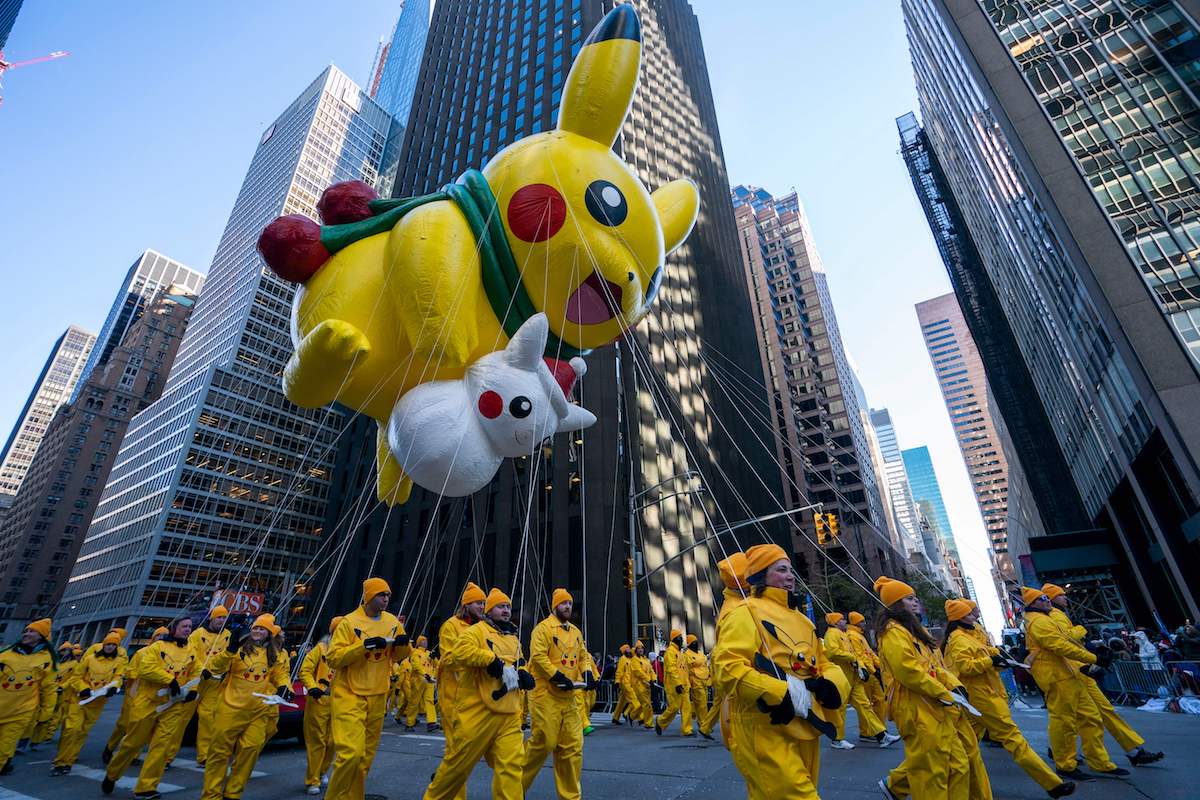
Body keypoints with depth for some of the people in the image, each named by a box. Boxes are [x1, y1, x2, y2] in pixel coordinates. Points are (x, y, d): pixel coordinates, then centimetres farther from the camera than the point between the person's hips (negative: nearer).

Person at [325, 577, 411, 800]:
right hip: (349, 696, -5)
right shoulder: (349, 622, -10)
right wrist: (364, 646, -26)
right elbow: (332, 658, -15)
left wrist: (403, 644, -10)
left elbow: (398, 655, 13)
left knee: (366, 755, 13)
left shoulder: (392, 621, 4)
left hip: (377, 697, 5)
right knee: (351, 752, -13)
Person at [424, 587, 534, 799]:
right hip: (478, 710, -5)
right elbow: (460, 650, -24)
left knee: (511, 765, -2)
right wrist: (492, 659, -21)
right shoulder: (476, 631, -5)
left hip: (509, 714, 5)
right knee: (460, 761, 8)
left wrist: (522, 675, 1)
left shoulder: (513, 639, 18)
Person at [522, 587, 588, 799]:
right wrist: (557, 676, -21)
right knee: (544, 742, -3)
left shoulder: (576, 632, 16)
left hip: (568, 697, 7)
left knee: (573, 747, 7)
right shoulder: (544, 627, -8)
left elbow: (582, 657, 20)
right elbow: (538, 656, -17)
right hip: (546, 696, -7)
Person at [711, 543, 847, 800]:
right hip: (765, 732, -9)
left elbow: (823, 663, 21)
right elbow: (727, 668, -21)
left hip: (805, 730, 9)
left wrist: (831, 684, -3)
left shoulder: (801, 619, 17)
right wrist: (781, 693, -25)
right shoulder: (745, 613, -11)